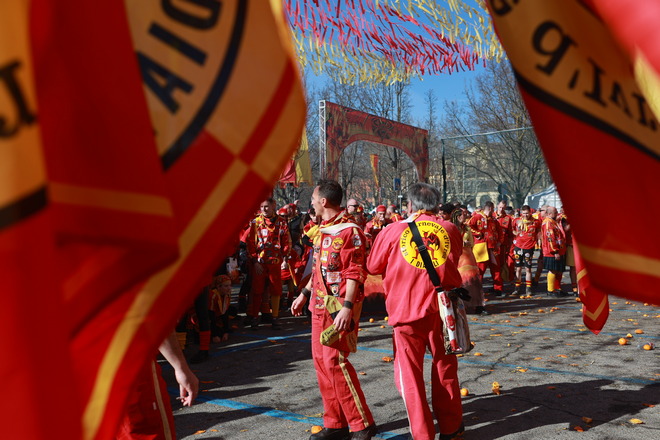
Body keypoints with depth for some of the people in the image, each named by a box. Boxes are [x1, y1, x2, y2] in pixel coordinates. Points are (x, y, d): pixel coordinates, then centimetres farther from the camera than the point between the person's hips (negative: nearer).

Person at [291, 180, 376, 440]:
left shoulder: (349, 230, -13)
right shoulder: (322, 229, 14)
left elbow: (355, 273, -18)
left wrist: (347, 307, -25)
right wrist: (304, 294, 23)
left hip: (339, 305, -9)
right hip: (320, 305, 9)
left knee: (335, 360, -11)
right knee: (321, 360, 10)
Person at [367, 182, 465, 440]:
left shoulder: (393, 231, -5)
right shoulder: (451, 230, 2)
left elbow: (373, 267, 6)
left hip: (407, 310, -3)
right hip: (444, 309, 3)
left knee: (410, 374, 9)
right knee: (445, 369, 19)